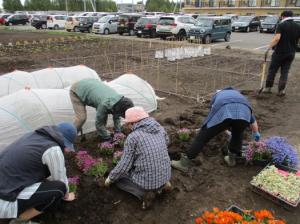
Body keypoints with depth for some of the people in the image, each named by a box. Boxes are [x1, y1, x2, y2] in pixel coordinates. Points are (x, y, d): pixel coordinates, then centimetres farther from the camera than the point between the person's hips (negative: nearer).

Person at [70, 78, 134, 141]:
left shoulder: (118, 98, -18)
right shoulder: (104, 105, -41)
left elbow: (117, 118, -1)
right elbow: (99, 123, -26)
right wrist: (108, 138, -16)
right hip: (77, 90, -7)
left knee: (104, 114, 0)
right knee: (81, 118, -18)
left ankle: (102, 134, 17)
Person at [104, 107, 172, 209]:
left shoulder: (132, 137, -17)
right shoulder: (160, 129, -1)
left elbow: (124, 165, -12)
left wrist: (110, 178, 7)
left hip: (146, 179, -6)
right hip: (164, 175, 6)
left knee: (118, 176, 20)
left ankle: (145, 192, -1)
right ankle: (162, 184, 13)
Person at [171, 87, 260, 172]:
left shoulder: (217, 95, 44)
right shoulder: (240, 96, 47)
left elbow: (213, 115, 48)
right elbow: (252, 118, 56)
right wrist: (255, 133, 74)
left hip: (222, 113, -2)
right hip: (243, 112, 2)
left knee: (203, 137, 10)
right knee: (238, 135, 35)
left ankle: (184, 163, 15)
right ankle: (231, 159, 44)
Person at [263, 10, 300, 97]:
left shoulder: (281, 25, -9)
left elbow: (277, 38, -22)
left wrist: (270, 46, -13)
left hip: (280, 52, -4)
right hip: (291, 53, 5)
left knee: (272, 70, 9)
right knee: (285, 72, 11)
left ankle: (268, 87, 16)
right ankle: (281, 90, 6)